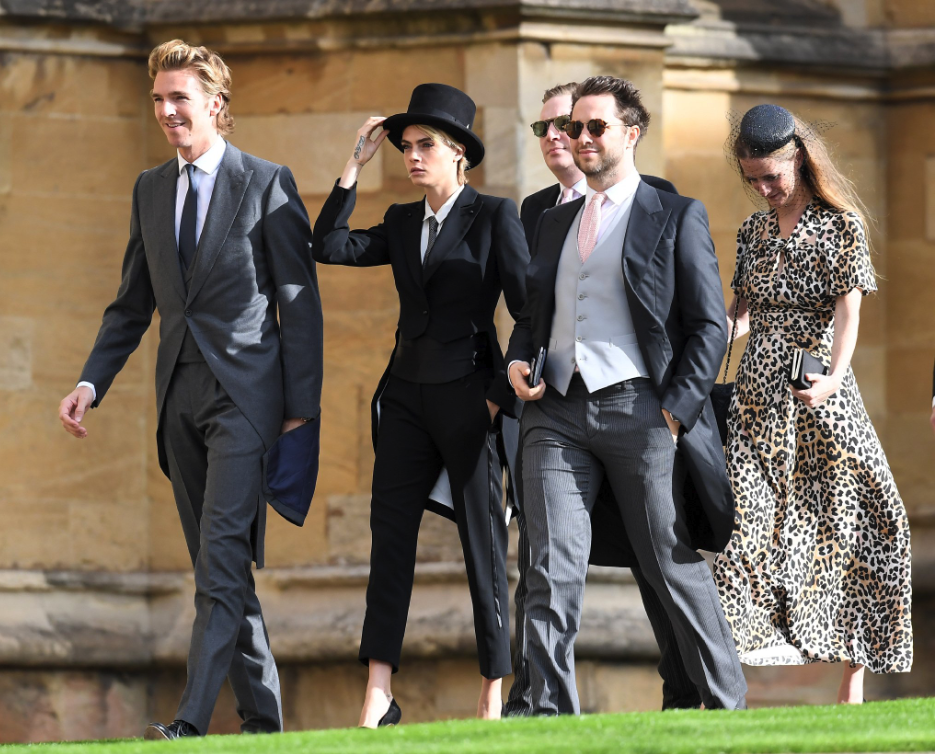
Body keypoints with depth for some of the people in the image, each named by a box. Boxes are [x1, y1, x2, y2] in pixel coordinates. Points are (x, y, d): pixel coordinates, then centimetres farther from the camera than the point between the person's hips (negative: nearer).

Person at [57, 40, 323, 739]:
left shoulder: (267, 184, -3)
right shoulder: (150, 190, 14)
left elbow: (300, 303, -3)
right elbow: (133, 304, 19)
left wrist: (302, 406, -8)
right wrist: (91, 382, 6)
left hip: (245, 391, -6)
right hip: (180, 393, 6)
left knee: (221, 557, -15)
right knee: (218, 567, 8)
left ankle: (193, 719, -23)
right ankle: (262, 717, 14)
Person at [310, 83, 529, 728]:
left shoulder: (495, 217, -3)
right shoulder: (403, 223, 13)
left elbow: (529, 311, -4)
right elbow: (330, 247, 3)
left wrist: (502, 395, -9)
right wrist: (356, 167, 1)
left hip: (468, 397, -5)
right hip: (409, 395, 5)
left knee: (483, 542, 0)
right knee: (390, 535, -4)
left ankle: (494, 695, 5)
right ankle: (379, 694, -7)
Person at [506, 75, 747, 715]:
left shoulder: (676, 218, 4)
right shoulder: (555, 223, 20)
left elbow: (709, 326, -1)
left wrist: (675, 410, -10)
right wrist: (518, 361, 5)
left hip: (638, 411, -4)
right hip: (557, 410, 4)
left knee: (674, 567, 2)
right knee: (552, 572, -7)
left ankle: (727, 705, 14)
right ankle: (551, 716, -7)